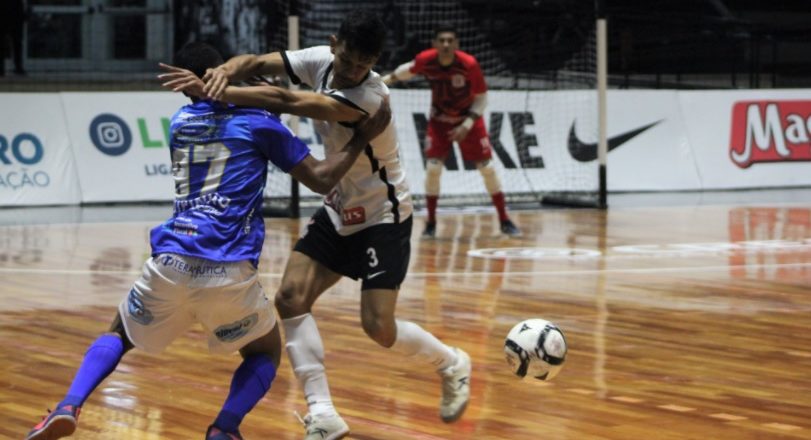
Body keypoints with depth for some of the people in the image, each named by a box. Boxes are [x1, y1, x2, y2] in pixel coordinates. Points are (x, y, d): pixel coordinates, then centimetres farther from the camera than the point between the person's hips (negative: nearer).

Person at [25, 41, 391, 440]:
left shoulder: (179, 122, 20)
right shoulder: (257, 122, 7)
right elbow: (321, 179, 8)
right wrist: (362, 138, 18)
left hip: (170, 262, 3)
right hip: (227, 271, -3)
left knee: (120, 333, 27)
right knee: (266, 351, 23)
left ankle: (69, 407, 0)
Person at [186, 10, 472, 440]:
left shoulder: (370, 96, -30)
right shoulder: (321, 60, -9)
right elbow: (257, 62, -14)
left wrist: (220, 93, -46)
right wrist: (225, 71, -38)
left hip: (381, 217, -7)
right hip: (339, 210, 7)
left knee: (378, 327, -12)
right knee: (291, 298, -8)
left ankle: (452, 364, 19)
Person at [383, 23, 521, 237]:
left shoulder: (469, 64, -27)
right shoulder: (425, 60, -21)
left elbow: (481, 99, -16)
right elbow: (408, 70, 4)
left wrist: (467, 126, -23)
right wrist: (384, 80, 6)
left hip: (468, 118, -1)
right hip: (439, 120, 1)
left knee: (487, 168, -2)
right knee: (432, 167, -11)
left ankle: (505, 221, 9)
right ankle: (431, 223, 2)